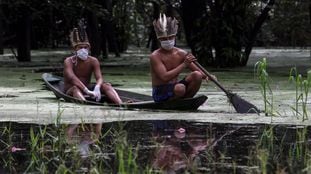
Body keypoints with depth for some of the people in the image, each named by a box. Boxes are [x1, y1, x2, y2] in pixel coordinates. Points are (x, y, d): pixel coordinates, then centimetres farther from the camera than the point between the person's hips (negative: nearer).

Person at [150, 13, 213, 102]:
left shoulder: (180, 53, 3)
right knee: (180, 88, -36)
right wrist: (184, 64, -29)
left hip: (174, 87, 6)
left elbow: (198, 71, 4)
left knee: (197, 75, -15)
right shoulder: (155, 56, -14)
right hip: (160, 94, -6)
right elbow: (165, 77, -27)